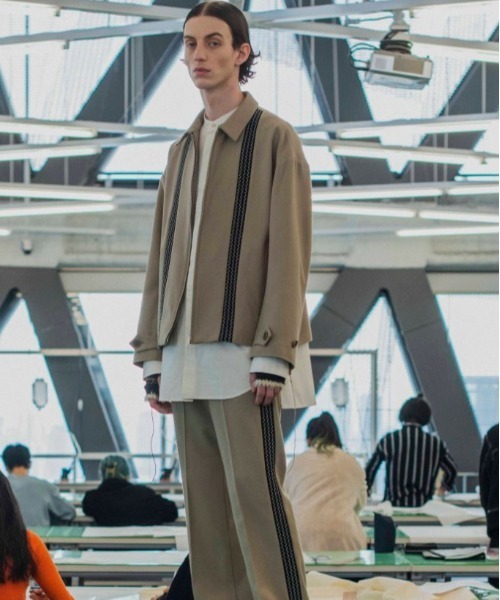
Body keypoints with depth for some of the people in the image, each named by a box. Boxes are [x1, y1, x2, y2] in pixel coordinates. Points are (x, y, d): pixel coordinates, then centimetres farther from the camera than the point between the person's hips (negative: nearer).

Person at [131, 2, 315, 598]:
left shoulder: (274, 138, 0)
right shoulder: (182, 150, 19)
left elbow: (288, 251, -7)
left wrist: (272, 355, -14)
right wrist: (153, 355, 12)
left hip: (242, 351, -6)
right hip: (187, 356, 6)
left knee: (255, 493, -10)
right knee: (205, 504, 5)